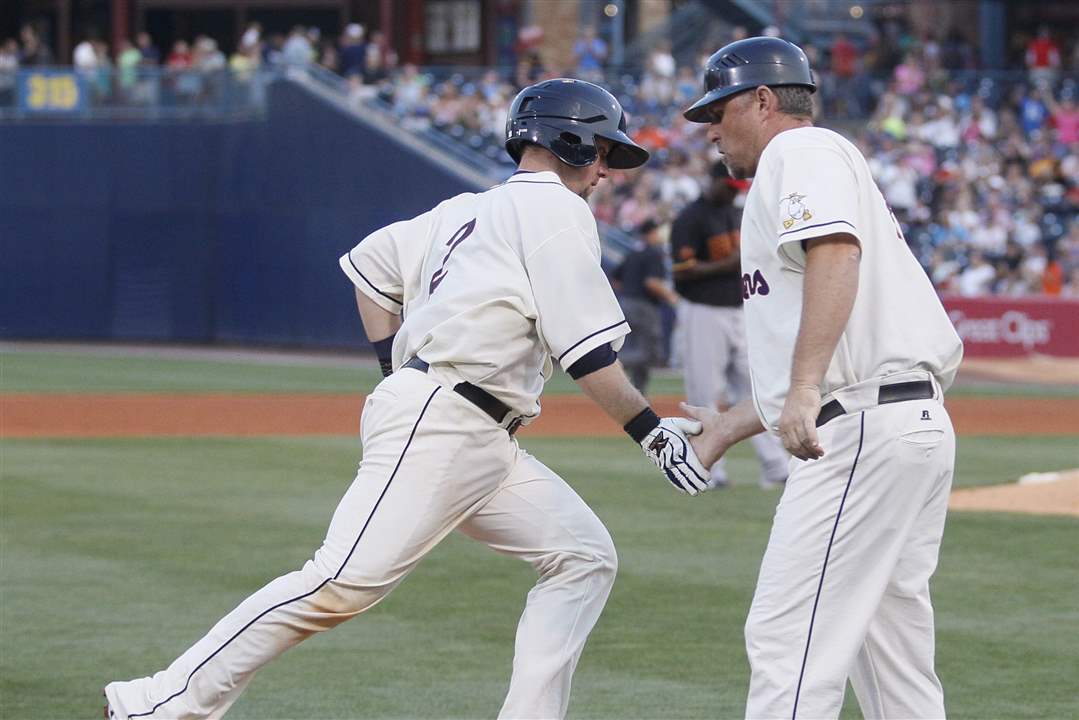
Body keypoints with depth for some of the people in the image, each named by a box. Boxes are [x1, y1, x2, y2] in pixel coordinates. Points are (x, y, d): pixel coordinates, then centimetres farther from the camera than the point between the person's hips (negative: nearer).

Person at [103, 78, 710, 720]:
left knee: (584, 555, 8)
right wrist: (653, 432, -6)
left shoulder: (466, 211, 22)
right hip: (438, 426, -11)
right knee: (346, 583, -18)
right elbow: (587, 352, -11)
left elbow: (370, 264, 28)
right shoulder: (556, 209, -4)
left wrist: (399, 368, 24)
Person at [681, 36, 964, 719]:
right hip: (916, 426, 11)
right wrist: (728, 430, 35)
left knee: (788, 638, -13)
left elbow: (836, 254, -22)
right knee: (893, 655, 11)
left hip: (863, 430, -11)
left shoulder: (802, 151, 0)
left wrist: (803, 390, -31)